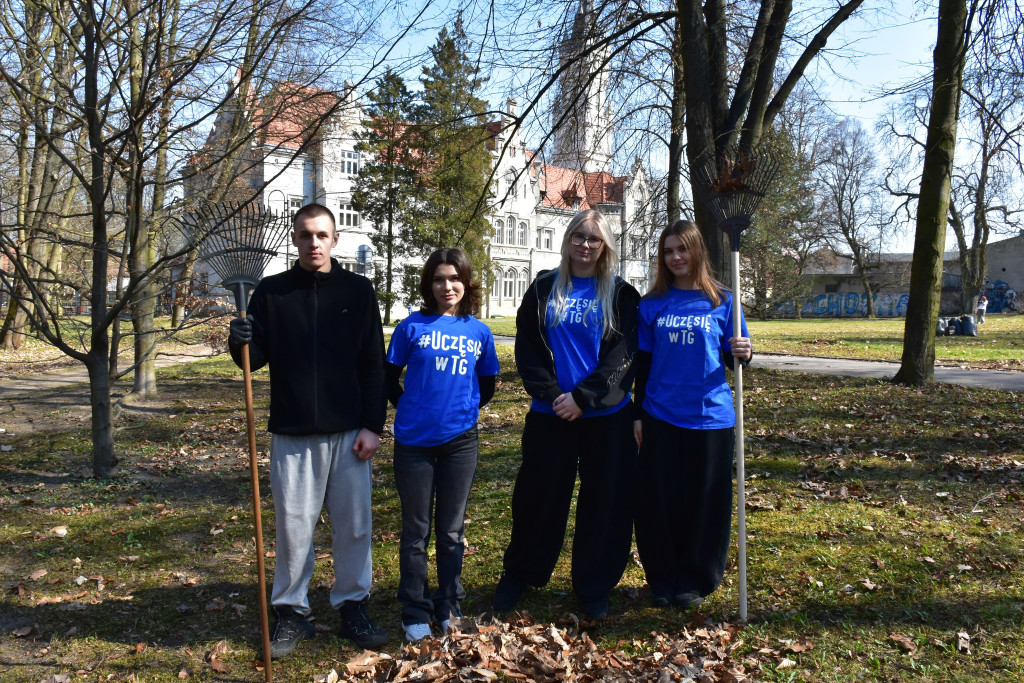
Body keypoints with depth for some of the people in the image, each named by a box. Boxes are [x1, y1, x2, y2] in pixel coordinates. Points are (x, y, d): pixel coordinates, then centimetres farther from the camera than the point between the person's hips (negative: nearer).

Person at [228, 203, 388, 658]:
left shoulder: (358, 290, 3)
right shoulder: (271, 292, 4)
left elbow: (373, 364, 3)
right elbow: (255, 358, 4)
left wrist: (373, 426, -3)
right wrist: (241, 343, -19)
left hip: (348, 433, 0)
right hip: (292, 435, 0)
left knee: (353, 525, 8)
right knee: (293, 527, 7)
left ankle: (352, 607, 25)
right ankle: (290, 612, 24)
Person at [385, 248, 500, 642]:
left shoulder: (479, 332, 4)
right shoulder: (412, 326, -2)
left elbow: (487, 385, 15)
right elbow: (390, 376, 6)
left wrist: (466, 410, 5)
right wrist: (410, 409, 3)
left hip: (459, 442, 2)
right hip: (414, 442, -2)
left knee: (452, 530, 13)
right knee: (415, 530, 8)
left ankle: (448, 606, 29)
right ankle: (415, 612, 21)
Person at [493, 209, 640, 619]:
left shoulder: (621, 294, 3)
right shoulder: (544, 289, 6)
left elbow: (623, 356, -5)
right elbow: (526, 348, 2)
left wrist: (582, 397, -14)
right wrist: (551, 394, -11)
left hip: (606, 415, 0)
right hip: (550, 415, 0)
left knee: (605, 500, 6)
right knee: (538, 495, 8)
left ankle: (594, 588, 23)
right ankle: (518, 575, 28)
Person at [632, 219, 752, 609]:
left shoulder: (721, 301, 3)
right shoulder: (652, 304, 6)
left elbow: (732, 358, 5)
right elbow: (643, 362, 9)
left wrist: (743, 353, -17)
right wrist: (638, 412, 6)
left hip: (710, 417, -1)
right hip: (661, 417, 1)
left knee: (705, 502, 6)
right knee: (659, 501, 4)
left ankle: (696, 580, 24)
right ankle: (663, 579, 22)